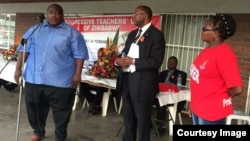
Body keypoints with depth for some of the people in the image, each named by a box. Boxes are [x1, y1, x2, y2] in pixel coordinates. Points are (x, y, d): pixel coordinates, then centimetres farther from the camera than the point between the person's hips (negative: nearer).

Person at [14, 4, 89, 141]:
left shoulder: (72, 33, 1)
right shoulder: (34, 30, 11)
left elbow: (79, 55, -3)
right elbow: (24, 49, 10)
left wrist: (77, 74, -11)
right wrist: (18, 68, 4)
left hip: (60, 80, -3)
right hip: (34, 78, 4)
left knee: (61, 111, 6)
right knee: (35, 108, 17)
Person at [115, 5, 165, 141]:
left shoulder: (156, 34, -8)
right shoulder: (132, 34, 17)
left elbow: (156, 62, -17)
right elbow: (124, 53, 18)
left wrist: (133, 61, -17)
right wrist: (119, 60, -6)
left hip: (142, 83, -7)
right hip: (126, 80, 8)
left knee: (142, 120, 4)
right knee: (128, 118, 19)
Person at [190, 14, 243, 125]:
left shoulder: (224, 54, -22)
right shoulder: (208, 50, 5)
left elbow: (236, 89, -25)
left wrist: (220, 97, -6)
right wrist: (194, 103, 13)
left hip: (212, 111, -9)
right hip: (198, 107, 9)